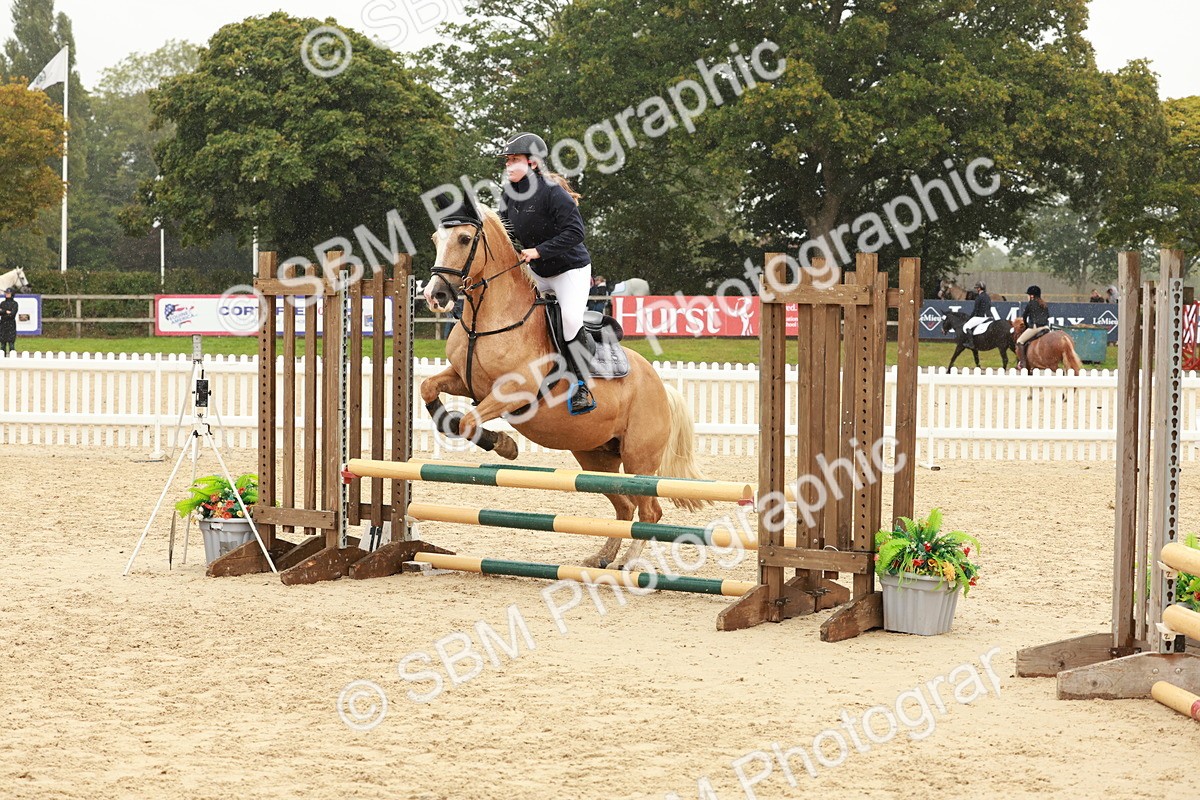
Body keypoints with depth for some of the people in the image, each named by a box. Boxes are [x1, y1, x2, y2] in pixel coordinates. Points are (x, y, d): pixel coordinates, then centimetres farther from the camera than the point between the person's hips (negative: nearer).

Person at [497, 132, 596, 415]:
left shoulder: (552, 192, -23)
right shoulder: (509, 194, -1)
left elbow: (574, 232, -29)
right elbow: (505, 231, 13)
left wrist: (539, 251, -31)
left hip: (571, 268, -8)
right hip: (537, 273, 8)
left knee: (571, 318, -27)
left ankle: (580, 384, -16)